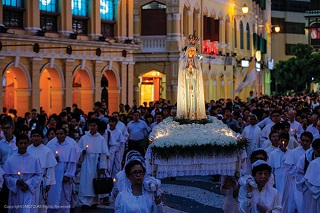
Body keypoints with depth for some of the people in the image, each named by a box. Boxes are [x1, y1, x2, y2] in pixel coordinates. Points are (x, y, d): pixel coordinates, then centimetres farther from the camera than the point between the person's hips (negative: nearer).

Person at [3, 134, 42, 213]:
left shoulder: (34, 159, -2)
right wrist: (16, 182, -16)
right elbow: (6, 176, 1)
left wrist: (28, 184, -14)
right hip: (15, 192, 2)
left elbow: (38, 175, -2)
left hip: (29, 192, -2)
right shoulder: (10, 160, 0)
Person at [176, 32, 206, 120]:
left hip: (194, 82, 2)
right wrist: (188, 68, -10)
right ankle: (186, 114, -10)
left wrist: (192, 68, -5)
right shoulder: (182, 60, 5)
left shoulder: (197, 61, 12)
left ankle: (195, 114, -6)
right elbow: (181, 72, 1)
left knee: (195, 97, -5)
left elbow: (199, 72, 9)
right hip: (186, 82, -2)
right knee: (186, 97, -9)